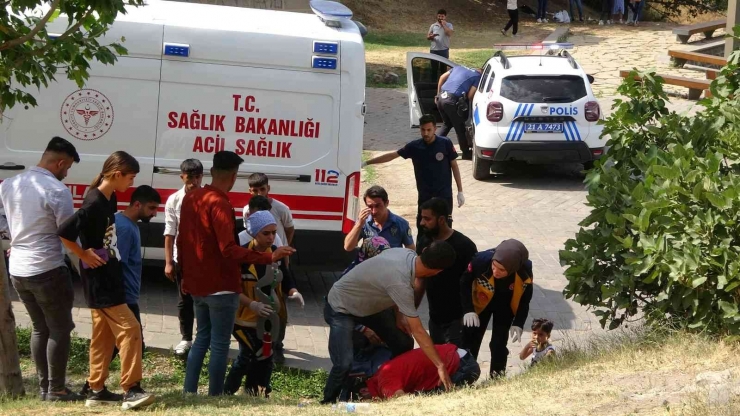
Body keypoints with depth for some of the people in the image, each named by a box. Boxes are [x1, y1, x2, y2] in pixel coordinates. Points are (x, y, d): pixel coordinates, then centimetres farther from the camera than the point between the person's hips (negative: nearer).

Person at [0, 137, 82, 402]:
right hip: (47, 271, -7)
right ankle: (56, 390, 5)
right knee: (60, 329, 4)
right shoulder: (56, 190, -17)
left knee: (40, 328, 18)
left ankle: (43, 386, 21)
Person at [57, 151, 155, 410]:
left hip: (108, 279, 10)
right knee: (129, 330, -10)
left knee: (104, 336, 13)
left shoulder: (109, 199, 8)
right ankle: (131, 391, -9)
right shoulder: (93, 204, -22)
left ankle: (96, 391, 19)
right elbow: (64, 232, -27)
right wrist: (85, 256, -16)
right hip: (99, 281, -10)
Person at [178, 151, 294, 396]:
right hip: (221, 287, -8)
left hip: (196, 284, 8)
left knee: (202, 338, 19)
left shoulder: (190, 198, 6)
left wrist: (185, 274, 24)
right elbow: (229, 250, -27)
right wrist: (269, 258, -29)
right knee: (220, 345, -1)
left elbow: (182, 241, 13)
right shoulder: (220, 204, -20)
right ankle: (215, 398, 1)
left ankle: (189, 393, 18)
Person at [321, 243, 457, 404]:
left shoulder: (406, 253, -16)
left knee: (404, 344, 7)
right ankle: (328, 403, -2)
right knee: (344, 364, -25)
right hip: (341, 308, -9)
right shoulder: (400, 283, -39)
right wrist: (440, 366, -32)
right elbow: (418, 331, -35)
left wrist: (398, 316, 5)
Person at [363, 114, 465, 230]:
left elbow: (454, 166, 0)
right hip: (424, 196, 3)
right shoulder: (414, 146, -2)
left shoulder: (445, 144, -8)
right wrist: (366, 163, 3)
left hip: (444, 194, -3)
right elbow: (391, 156, 4)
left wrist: (460, 191, -1)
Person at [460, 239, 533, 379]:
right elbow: (465, 283, -18)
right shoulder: (481, 260, -40)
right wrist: (468, 310, -24)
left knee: (499, 343, 0)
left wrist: (518, 323, -18)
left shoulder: (525, 271, -35)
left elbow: (525, 298, -13)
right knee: (470, 341, 3)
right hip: (481, 303, 0)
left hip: (505, 306, 0)